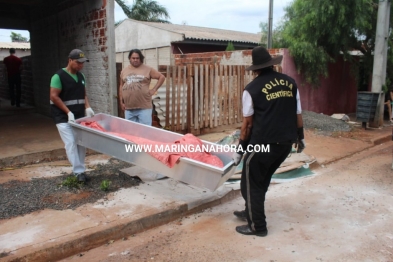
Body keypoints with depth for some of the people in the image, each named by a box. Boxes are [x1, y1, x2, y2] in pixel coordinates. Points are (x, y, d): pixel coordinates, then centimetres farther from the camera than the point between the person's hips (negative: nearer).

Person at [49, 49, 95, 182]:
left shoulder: (81, 76, 9)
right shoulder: (59, 76, -12)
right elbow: (54, 97, -15)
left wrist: (87, 107, 0)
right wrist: (68, 112, -18)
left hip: (79, 116, 7)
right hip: (63, 117, -6)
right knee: (71, 143, -11)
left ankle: (80, 170, 15)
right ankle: (78, 171, -7)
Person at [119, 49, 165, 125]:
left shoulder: (147, 69, 1)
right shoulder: (124, 71, 13)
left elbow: (162, 77, 4)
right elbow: (121, 87, 19)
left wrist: (154, 89, -3)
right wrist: (121, 102, 14)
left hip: (144, 107, -4)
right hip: (128, 108, 4)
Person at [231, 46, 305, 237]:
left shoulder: (252, 88, -6)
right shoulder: (290, 82, 7)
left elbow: (248, 123, -4)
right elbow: (298, 114, 11)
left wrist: (240, 149, 5)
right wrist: (300, 137, 24)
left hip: (263, 143, -6)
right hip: (286, 142, 7)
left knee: (250, 183, 10)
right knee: (261, 180, 23)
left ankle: (257, 226, 16)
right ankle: (251, 212, 37)